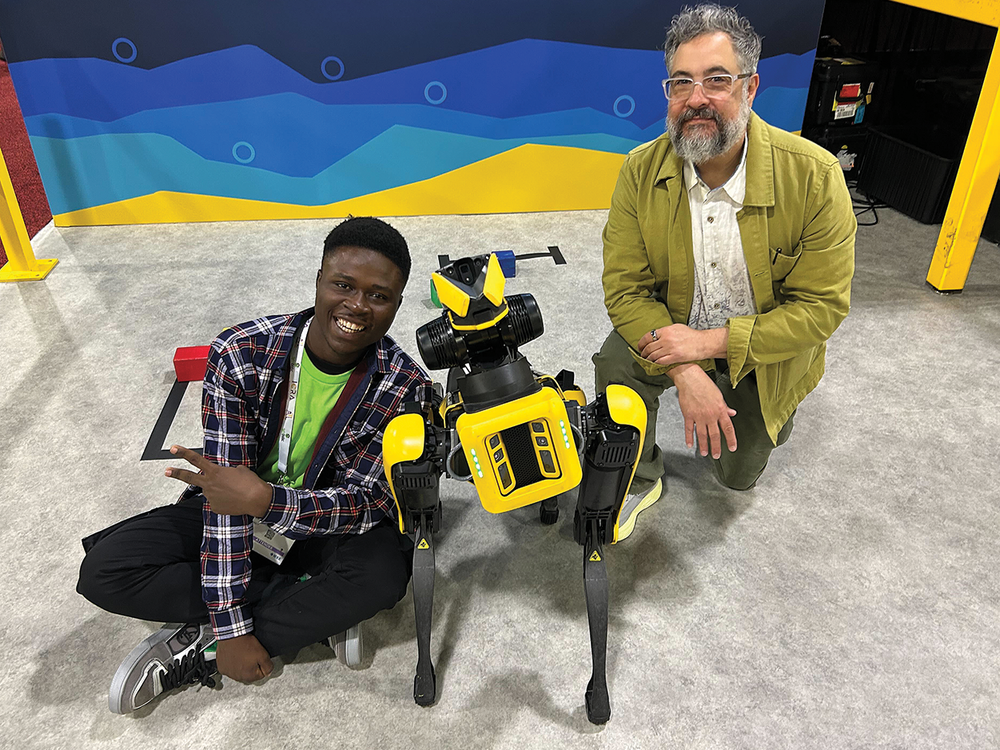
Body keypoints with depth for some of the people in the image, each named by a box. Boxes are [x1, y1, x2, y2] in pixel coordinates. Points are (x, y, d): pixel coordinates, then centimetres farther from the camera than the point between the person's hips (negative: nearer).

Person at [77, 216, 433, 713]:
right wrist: (233, 622, -24)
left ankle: (199, 653, -16)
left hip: (326, 528, -1)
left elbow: (366, 503, -22)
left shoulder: (406, 388, -21)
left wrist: (266, 501, -42)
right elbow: (226, 489, -22)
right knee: (103, 571, -17)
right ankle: (319, 610, -15)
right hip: (240, 508, 2)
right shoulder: (242, 353, -22)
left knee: (384, 570, -33)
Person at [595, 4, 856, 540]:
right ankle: (639, 482, -1)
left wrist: (712, 342, -31)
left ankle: (765, 416, 49)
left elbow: (823, 306, -22)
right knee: (615, 365, -30)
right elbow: (625, 288, -18)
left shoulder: (814, 176, -25)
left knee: (737, 474, 13)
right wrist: (685, 373, -32)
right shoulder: (641, 172, -19)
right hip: (672, 333, 1)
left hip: (763, 348, 0)